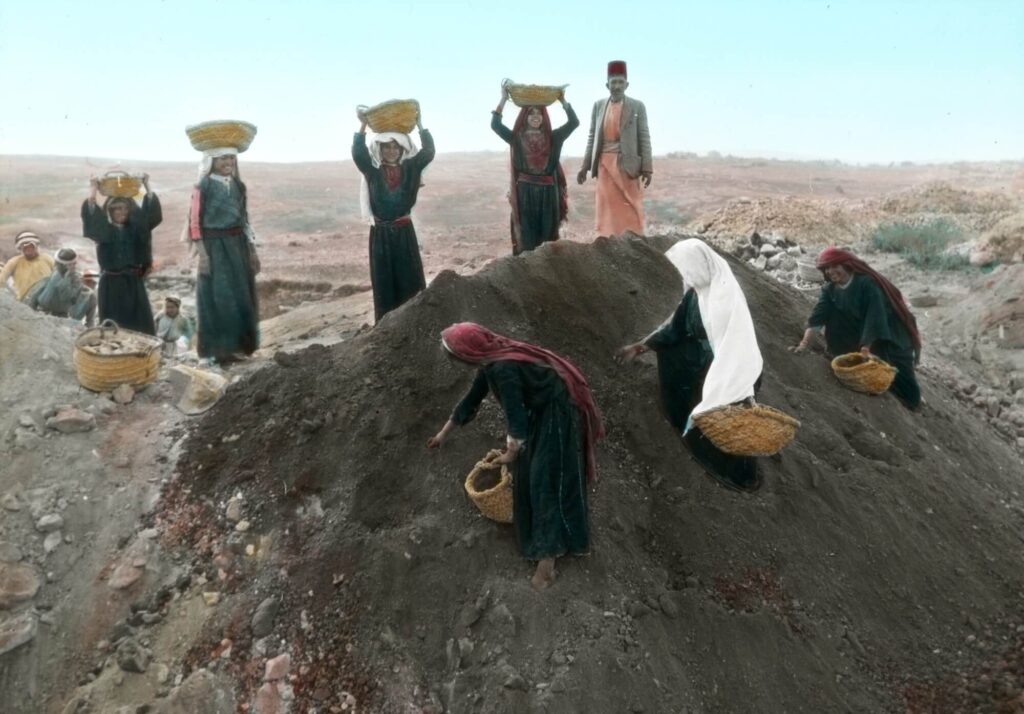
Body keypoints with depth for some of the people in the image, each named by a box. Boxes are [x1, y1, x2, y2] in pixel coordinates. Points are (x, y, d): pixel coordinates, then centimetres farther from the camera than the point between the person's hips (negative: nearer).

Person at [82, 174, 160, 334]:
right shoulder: (103, 229, 3)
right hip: (111, 282, -2)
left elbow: (151, 213, -2)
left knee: (140, 322, 1)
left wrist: (147, 186, -8)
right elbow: (91, 216, -14)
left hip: (134, 281, 2)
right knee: (112, 324, 0)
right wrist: (93, 190, -18)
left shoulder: (135, 228, 9)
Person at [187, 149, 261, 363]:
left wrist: (252, 249, 11)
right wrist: (201, 253, -16)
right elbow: (195, 221, -10)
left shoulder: (238, 185, 10)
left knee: (242, 296, 8)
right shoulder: (203, 187, -8)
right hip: (214, 246, -6)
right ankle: (218, 349, 4)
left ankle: (237, 345, 19)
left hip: (237, 244, 6)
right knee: (218, 298, -4)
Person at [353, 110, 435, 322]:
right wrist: (363, 126, -19)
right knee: (384, 282, 2)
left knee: (411, 280, 2)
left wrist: (419, 125, -8)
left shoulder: (410, 168, 5)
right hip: (381, 233, -1)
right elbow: (358, 152, -14)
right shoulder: (372, 171, 1)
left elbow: (428, 152, -4)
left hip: (404, 231, 1)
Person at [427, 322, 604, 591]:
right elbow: (471, 399, 16)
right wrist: (443, 433, 26)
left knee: (549, 480, -8)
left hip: (558, 413, -9)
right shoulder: (491, 362, 2)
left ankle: (548, 556, -5)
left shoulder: (502, 371, -29)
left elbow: (516, 417, -24)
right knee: (530, 469, 18)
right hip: (543, 410, 9)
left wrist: (511, 454, -6)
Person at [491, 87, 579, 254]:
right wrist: (503, 99, -9)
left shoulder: (553, 138, 7)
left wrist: (563, 101, -5)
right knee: (526, 235, -1)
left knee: (547, 234, 5)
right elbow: (495, 124, -6)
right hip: (525, 191, -1)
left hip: (548, 191, 1)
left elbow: (574, 122, 1)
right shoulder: (516, 138, 4)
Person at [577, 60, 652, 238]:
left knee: (629, 207, -2)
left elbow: (644, 138, -1)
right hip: (604, 162, 2)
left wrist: (647, 168, -8)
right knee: (607, 206, 3)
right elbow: (592, 137, 10)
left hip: (627, 164, -2)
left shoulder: (637, 106, 1)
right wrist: (585, 166, 6)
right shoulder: (598, 105, 9)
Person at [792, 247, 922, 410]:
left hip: (891, 336, -6)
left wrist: (866, 348, -32)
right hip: (864, 336, 6)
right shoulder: (830, 289, -5)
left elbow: (875, 317, -29)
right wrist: (804, 343, -22)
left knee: (899, 376, -5)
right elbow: (818, 316, -12)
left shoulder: (867, 283, -25)